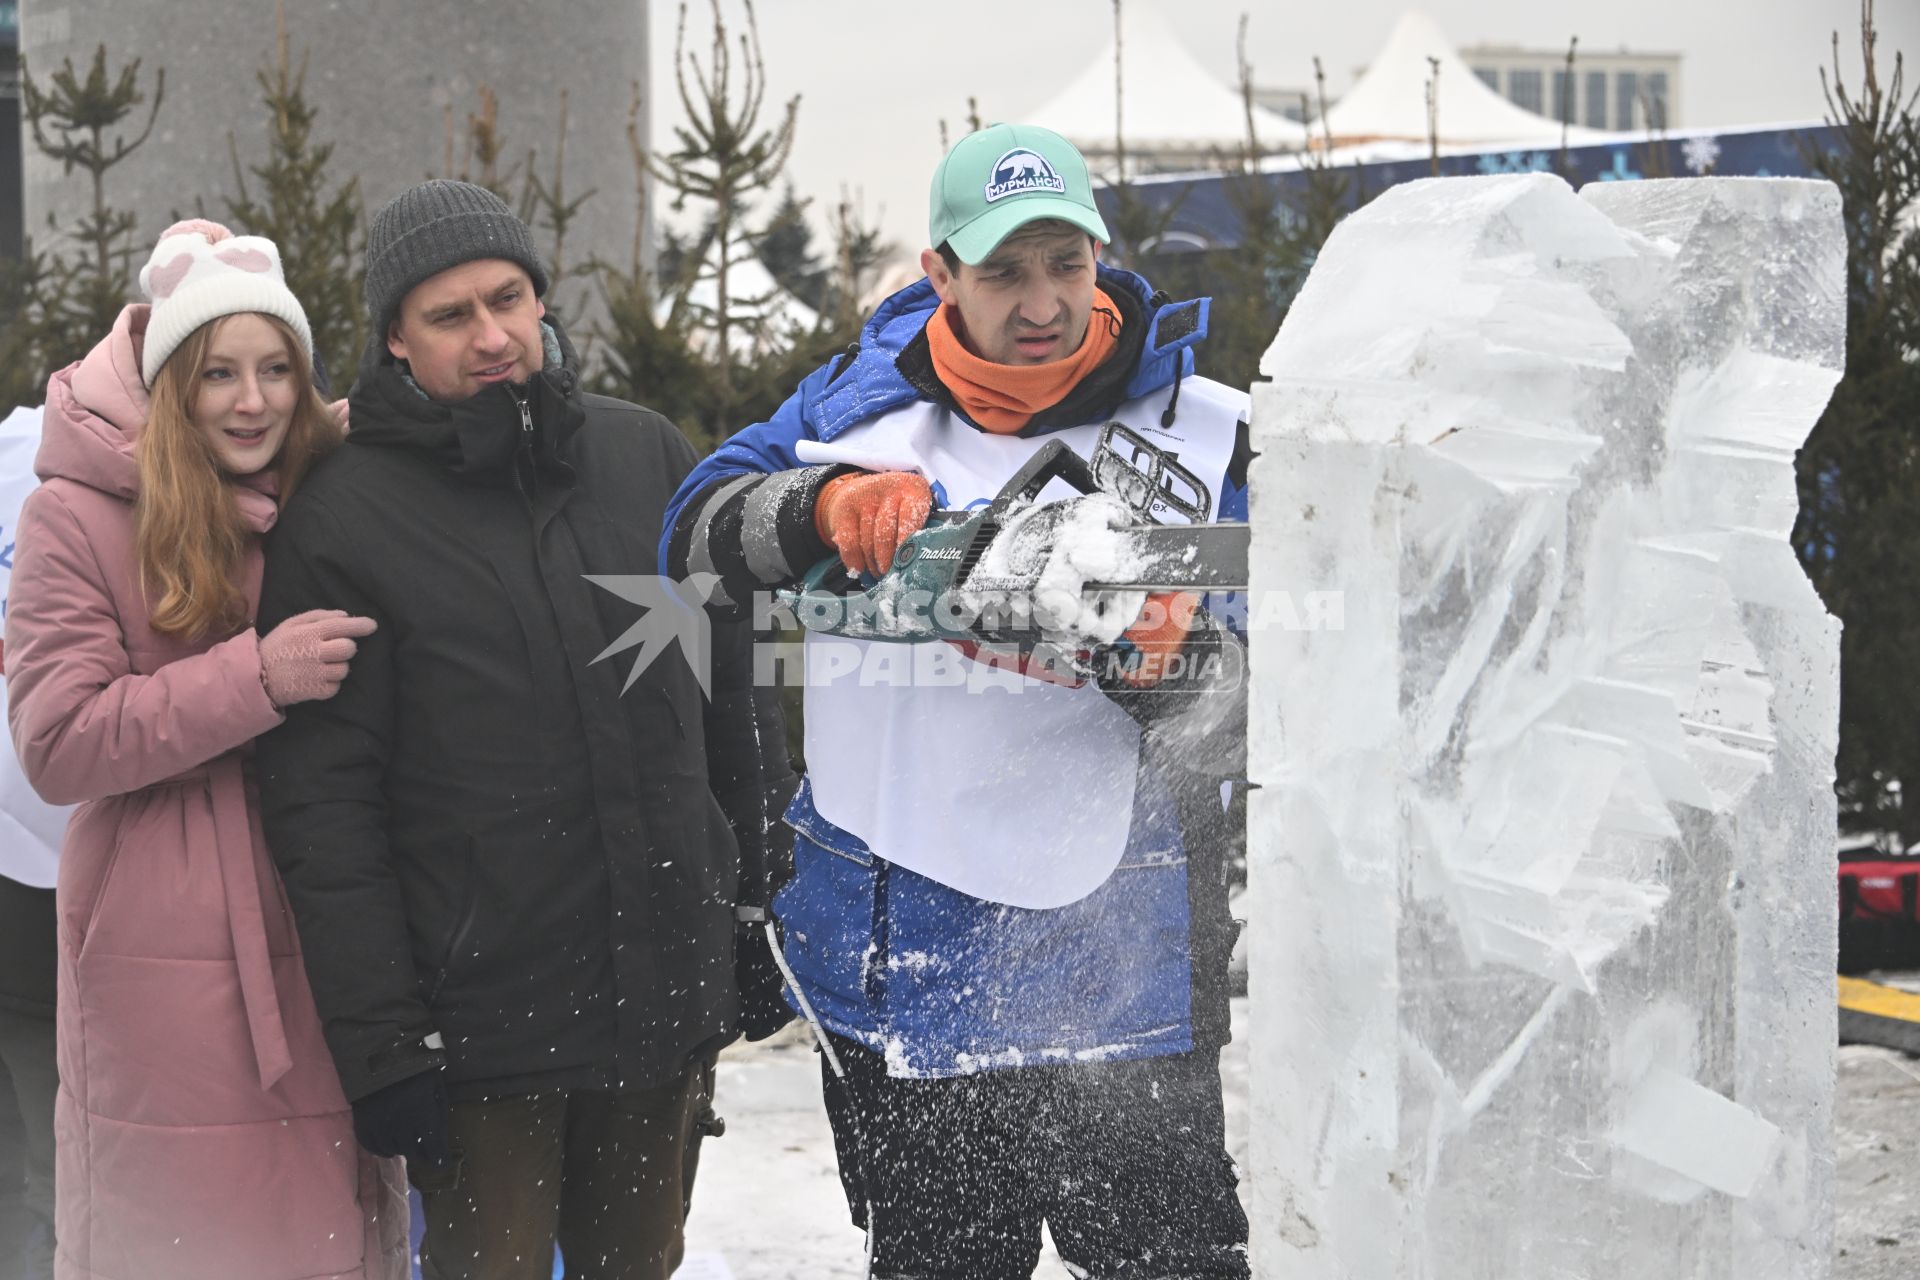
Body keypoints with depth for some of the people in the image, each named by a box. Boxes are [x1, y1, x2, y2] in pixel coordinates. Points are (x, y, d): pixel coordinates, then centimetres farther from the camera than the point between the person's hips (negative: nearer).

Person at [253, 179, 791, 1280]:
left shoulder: (649, 457, 6)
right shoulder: (342, 524, -7)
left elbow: (733, 691, 14)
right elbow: (324, 806, -9)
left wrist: (767, 900, 14)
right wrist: (381, 1040, -12)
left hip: (671, 993, 4)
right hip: (483, 1019, -4)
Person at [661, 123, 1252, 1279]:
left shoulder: (1204, 439, -3)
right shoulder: (866, 397, 7)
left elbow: (1254, 718, -8)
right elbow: (696, 532, 0)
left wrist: (1165, 666, -29)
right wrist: (825, 501, -19)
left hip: (1111, 982, -3)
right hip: (888, 969, 4)